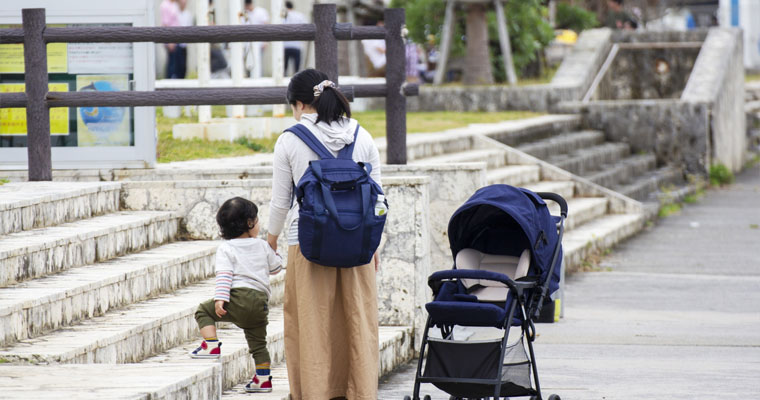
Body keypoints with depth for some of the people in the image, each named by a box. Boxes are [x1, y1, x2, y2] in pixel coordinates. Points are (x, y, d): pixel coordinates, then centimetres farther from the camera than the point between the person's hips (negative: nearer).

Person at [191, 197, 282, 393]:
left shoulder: (225, 249, 2)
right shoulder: (262, 246, 12)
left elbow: (224, 276, -10)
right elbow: (276, 267, 25)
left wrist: (220, 299, -16)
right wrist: (274, 250, 43)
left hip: (239, 297, -4)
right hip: (260, 300, 4)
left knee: (204, 310, 12)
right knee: (258, 342, 16)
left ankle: (211, 345, -4)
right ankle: (263, 379, 15)